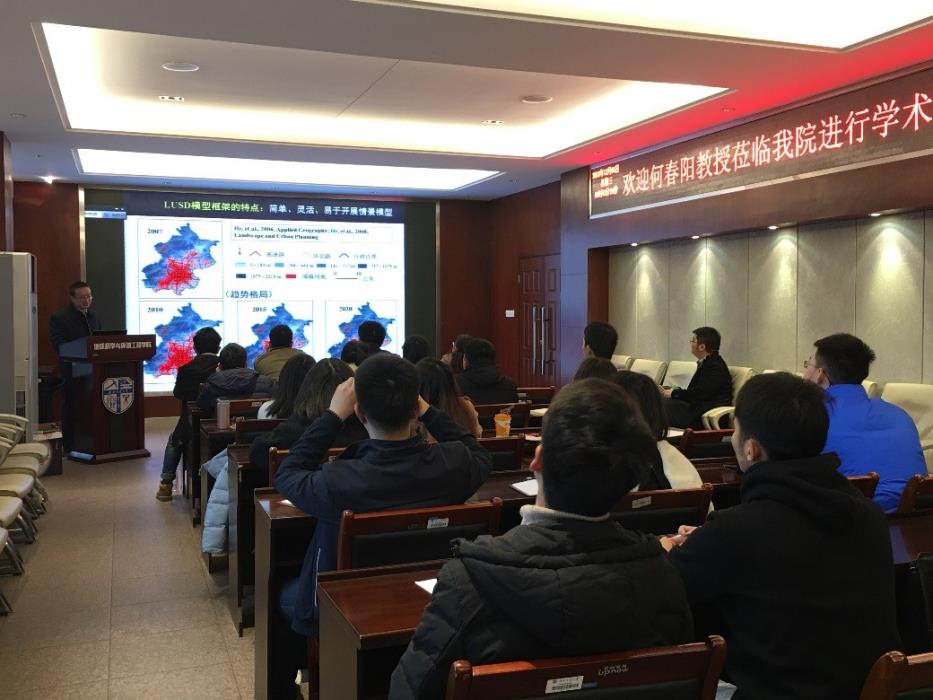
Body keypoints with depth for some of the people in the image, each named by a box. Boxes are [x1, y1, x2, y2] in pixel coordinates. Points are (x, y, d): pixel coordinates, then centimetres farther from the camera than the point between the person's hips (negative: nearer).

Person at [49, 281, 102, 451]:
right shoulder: (58, 318, -4)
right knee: (71, 410, 2)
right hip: (72, 371, -5)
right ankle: (70, 447, 9)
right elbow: (59, 346, -13)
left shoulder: (94, 317, 15)